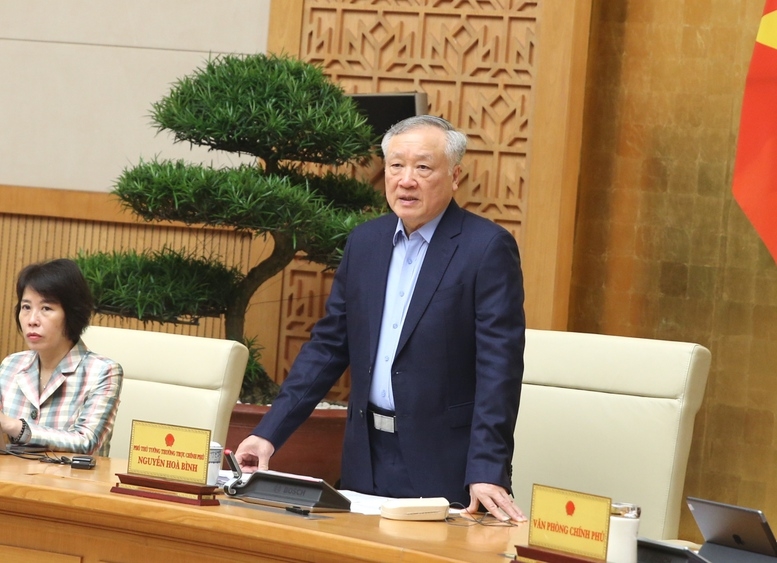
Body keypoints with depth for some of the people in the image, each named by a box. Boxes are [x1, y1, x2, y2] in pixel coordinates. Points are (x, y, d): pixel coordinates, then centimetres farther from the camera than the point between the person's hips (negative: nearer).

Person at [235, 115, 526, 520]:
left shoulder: (488, 247, -9)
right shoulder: (365, 241, 9)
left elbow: (499, 366, -14)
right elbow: (328, 345, 12)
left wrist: (486, 472, -22)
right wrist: (268, 433, 4)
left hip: (443, 466, -5)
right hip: (367, 457, 5)